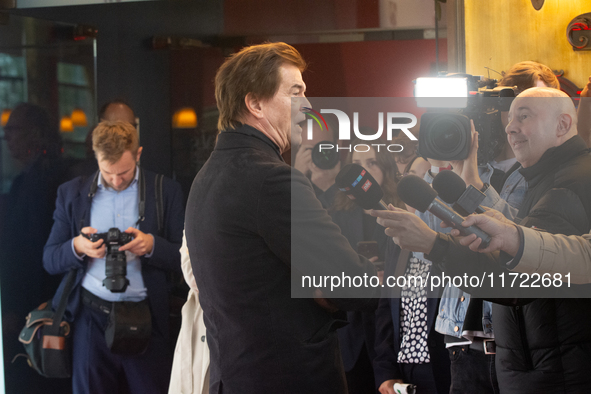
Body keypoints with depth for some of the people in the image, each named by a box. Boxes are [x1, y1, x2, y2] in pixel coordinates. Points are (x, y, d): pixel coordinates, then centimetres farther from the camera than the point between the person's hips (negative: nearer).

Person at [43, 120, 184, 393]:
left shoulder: (165, 192, 5)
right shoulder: (71, 193, 8)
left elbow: (182, 257, 3)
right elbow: (50, 261, 7)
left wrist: (151, 245, -17)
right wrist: (77, 247, -14)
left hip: (146, 318, -1)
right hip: (91, 318, 1)